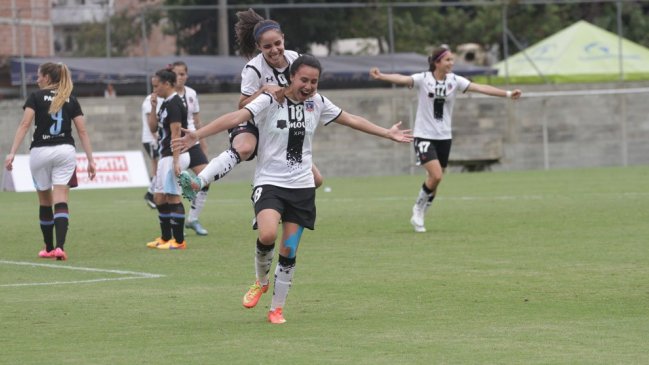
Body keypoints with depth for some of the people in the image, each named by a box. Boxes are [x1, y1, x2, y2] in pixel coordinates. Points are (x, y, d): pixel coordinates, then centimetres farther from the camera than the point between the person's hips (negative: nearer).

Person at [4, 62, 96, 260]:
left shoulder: (36, 97, 0)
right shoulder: (71, 100, 8)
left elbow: (24, 125, -10)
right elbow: (82, 131, 3)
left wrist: (12, 153, -13)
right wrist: (91, 160, 5)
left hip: (40, 151, -1)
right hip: (65, 151, 1)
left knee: (45, 201, 13)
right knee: (61, 201, -4)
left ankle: (49, 248, 22)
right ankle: (60, 246, -20)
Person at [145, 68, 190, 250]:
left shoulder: (174, 104, -14)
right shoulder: (165, 104, 16)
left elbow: (176, 133, -19)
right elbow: (153, 127, 20)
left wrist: (175, 161, -23)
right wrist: (153, 108, 7)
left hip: (174, 155, -10)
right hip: (165, 156, 10)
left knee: (172, 197, -8)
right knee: (159, 197, 12)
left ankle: (179, 240, -4)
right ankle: (165, 238, 20)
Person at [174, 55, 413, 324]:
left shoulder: (317, 102, 4)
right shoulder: (270, 101, -11)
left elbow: (351, 120, 19)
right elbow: (236, 117, -24)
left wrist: (388, 133, 25)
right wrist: (198, 135, -36)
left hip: (302, 187, 4)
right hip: (269, 181, -4)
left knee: (289, 252, 2)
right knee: (267, 235, -27)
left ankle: (277, 309, 17)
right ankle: (261, 281, 4)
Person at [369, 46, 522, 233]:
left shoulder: (454, 80, -1)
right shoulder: (423, 79, -11)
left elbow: (480, 88, -7)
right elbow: (401, 79, -28)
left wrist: (508, 94, -16)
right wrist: (381, 76, -47)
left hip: (444, 137, 4)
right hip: (424, 135, -4)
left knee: (434, 179, 8)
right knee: (436, 175, -19)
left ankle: (419, 216, 25)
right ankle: (418, 208, 5)